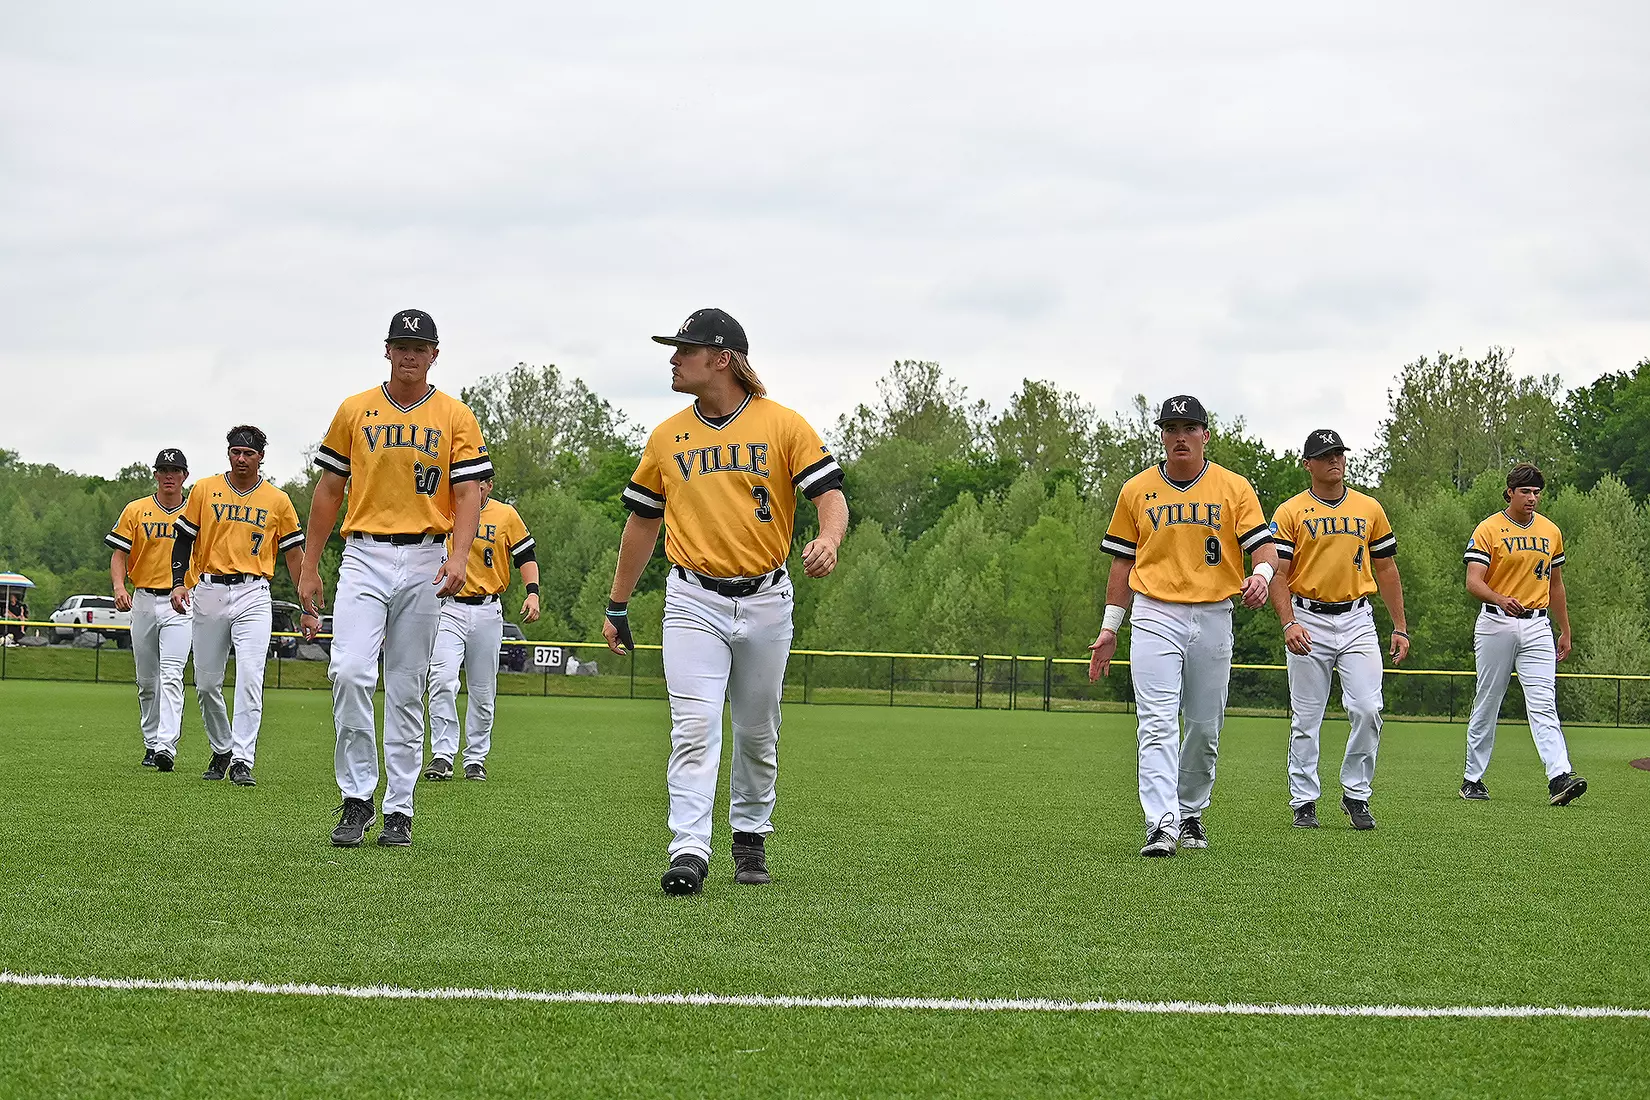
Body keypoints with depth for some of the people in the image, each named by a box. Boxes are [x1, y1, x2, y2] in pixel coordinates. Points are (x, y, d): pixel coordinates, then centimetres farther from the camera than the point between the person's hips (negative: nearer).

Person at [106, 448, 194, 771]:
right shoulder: (136, 511, 6)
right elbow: (118, 554, 3)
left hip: (181, 603, -2)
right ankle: (151, 744, 22)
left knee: (171, 675, -17)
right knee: (147, 681, 10)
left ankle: (167, 746, -27)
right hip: (143, 600, 2)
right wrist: (119, 587, -15)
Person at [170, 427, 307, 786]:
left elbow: (294, 553, 9)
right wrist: (178, 583, -5)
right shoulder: (205, 490, 7)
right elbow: (184, 539, 10)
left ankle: (242, 761, -17)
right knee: (207, 683, 6)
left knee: (250, 677, -16)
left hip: (253, 595, -2)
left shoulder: (278, 501, 6)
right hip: (209, 593, 2)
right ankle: (221, 751, 25)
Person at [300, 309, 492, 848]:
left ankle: (399, 811, 9)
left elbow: (468, 493, 0)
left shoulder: (456, 417, 6)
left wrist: (458, 558, -17)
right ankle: (357, 798, -8)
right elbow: (329, 490, 12)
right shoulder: (355, 410, 9)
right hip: (363, 559, 0)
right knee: (350, 673, -17)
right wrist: (309, 569, 8)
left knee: (407, 691, 3)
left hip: (424, 563, 0)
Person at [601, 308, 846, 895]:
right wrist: (616, 606, 18)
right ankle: (688, 852, -20)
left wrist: (827, 540, -29)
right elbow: (642, 522, 17)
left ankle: (750, 837, 29)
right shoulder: (666, 437, 8)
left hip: (766, 600, -1)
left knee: (758, 734, 11)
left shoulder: (784, 425, -2)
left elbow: (830, 494, -6)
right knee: (694, 728, -13)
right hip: (693, 600, 1)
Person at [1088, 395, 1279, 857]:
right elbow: (1122, 561, 12)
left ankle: (1191, 814, 28)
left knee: (1205, 726, 9)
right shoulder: (1136, 490, 7)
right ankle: (1162, 826, -21)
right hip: (1155, 616, -1)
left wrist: (1261, 573, -27)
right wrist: (1110, 628, 8)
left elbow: (1264, 545, -3)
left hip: (1213, 618, 1)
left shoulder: (1234, 488, 4)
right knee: (1158, 724, -13)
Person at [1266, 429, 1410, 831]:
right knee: (1306, 719, 1)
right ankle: (1304, 803, 10)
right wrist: (1288, 624, -19)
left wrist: (1400, 628, 10)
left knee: (1367, 709, -10)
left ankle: (1356, 795, 5)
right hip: (1309, 621, -2)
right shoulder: (1290, 512, 1)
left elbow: (1386, 570, 15)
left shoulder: (1370, 509, 10)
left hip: (1357, 620, 2)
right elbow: (1278, 574, -4)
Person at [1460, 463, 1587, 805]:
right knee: (1487, 704, 5)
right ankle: (1473, 779, 16)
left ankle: (1559, 777, -23)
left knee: (1544, 703, -10)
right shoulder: (1489, 530, -4)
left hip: (1537, 626, 3)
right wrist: (1500, 600, -34)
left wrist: (1565, 632, 19)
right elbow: (1473, 581, -14)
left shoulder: (1551, 532, 12)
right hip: (1496, 624, -3)